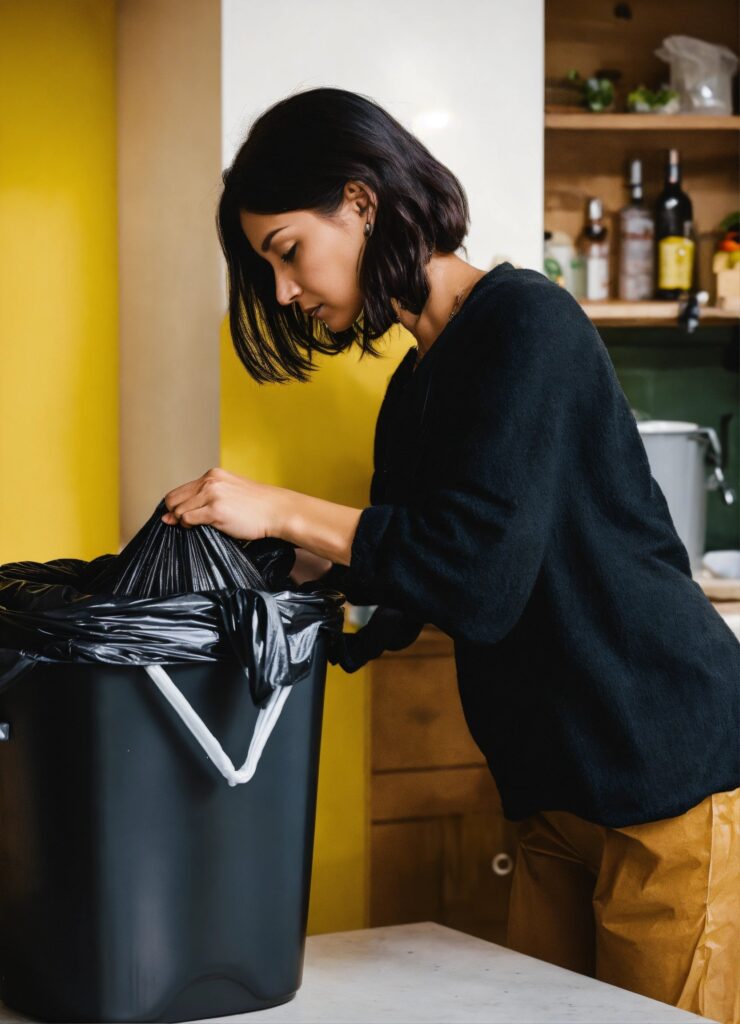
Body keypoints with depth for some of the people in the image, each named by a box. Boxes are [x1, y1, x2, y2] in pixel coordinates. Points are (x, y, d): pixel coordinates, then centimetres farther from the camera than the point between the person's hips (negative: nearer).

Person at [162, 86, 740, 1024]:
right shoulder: (415, 388, 15)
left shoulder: (523, 322, -12)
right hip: (560, 788, 9)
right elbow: (400, 592, 18)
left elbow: (481, 568, -19)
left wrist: (283, 512, -14)